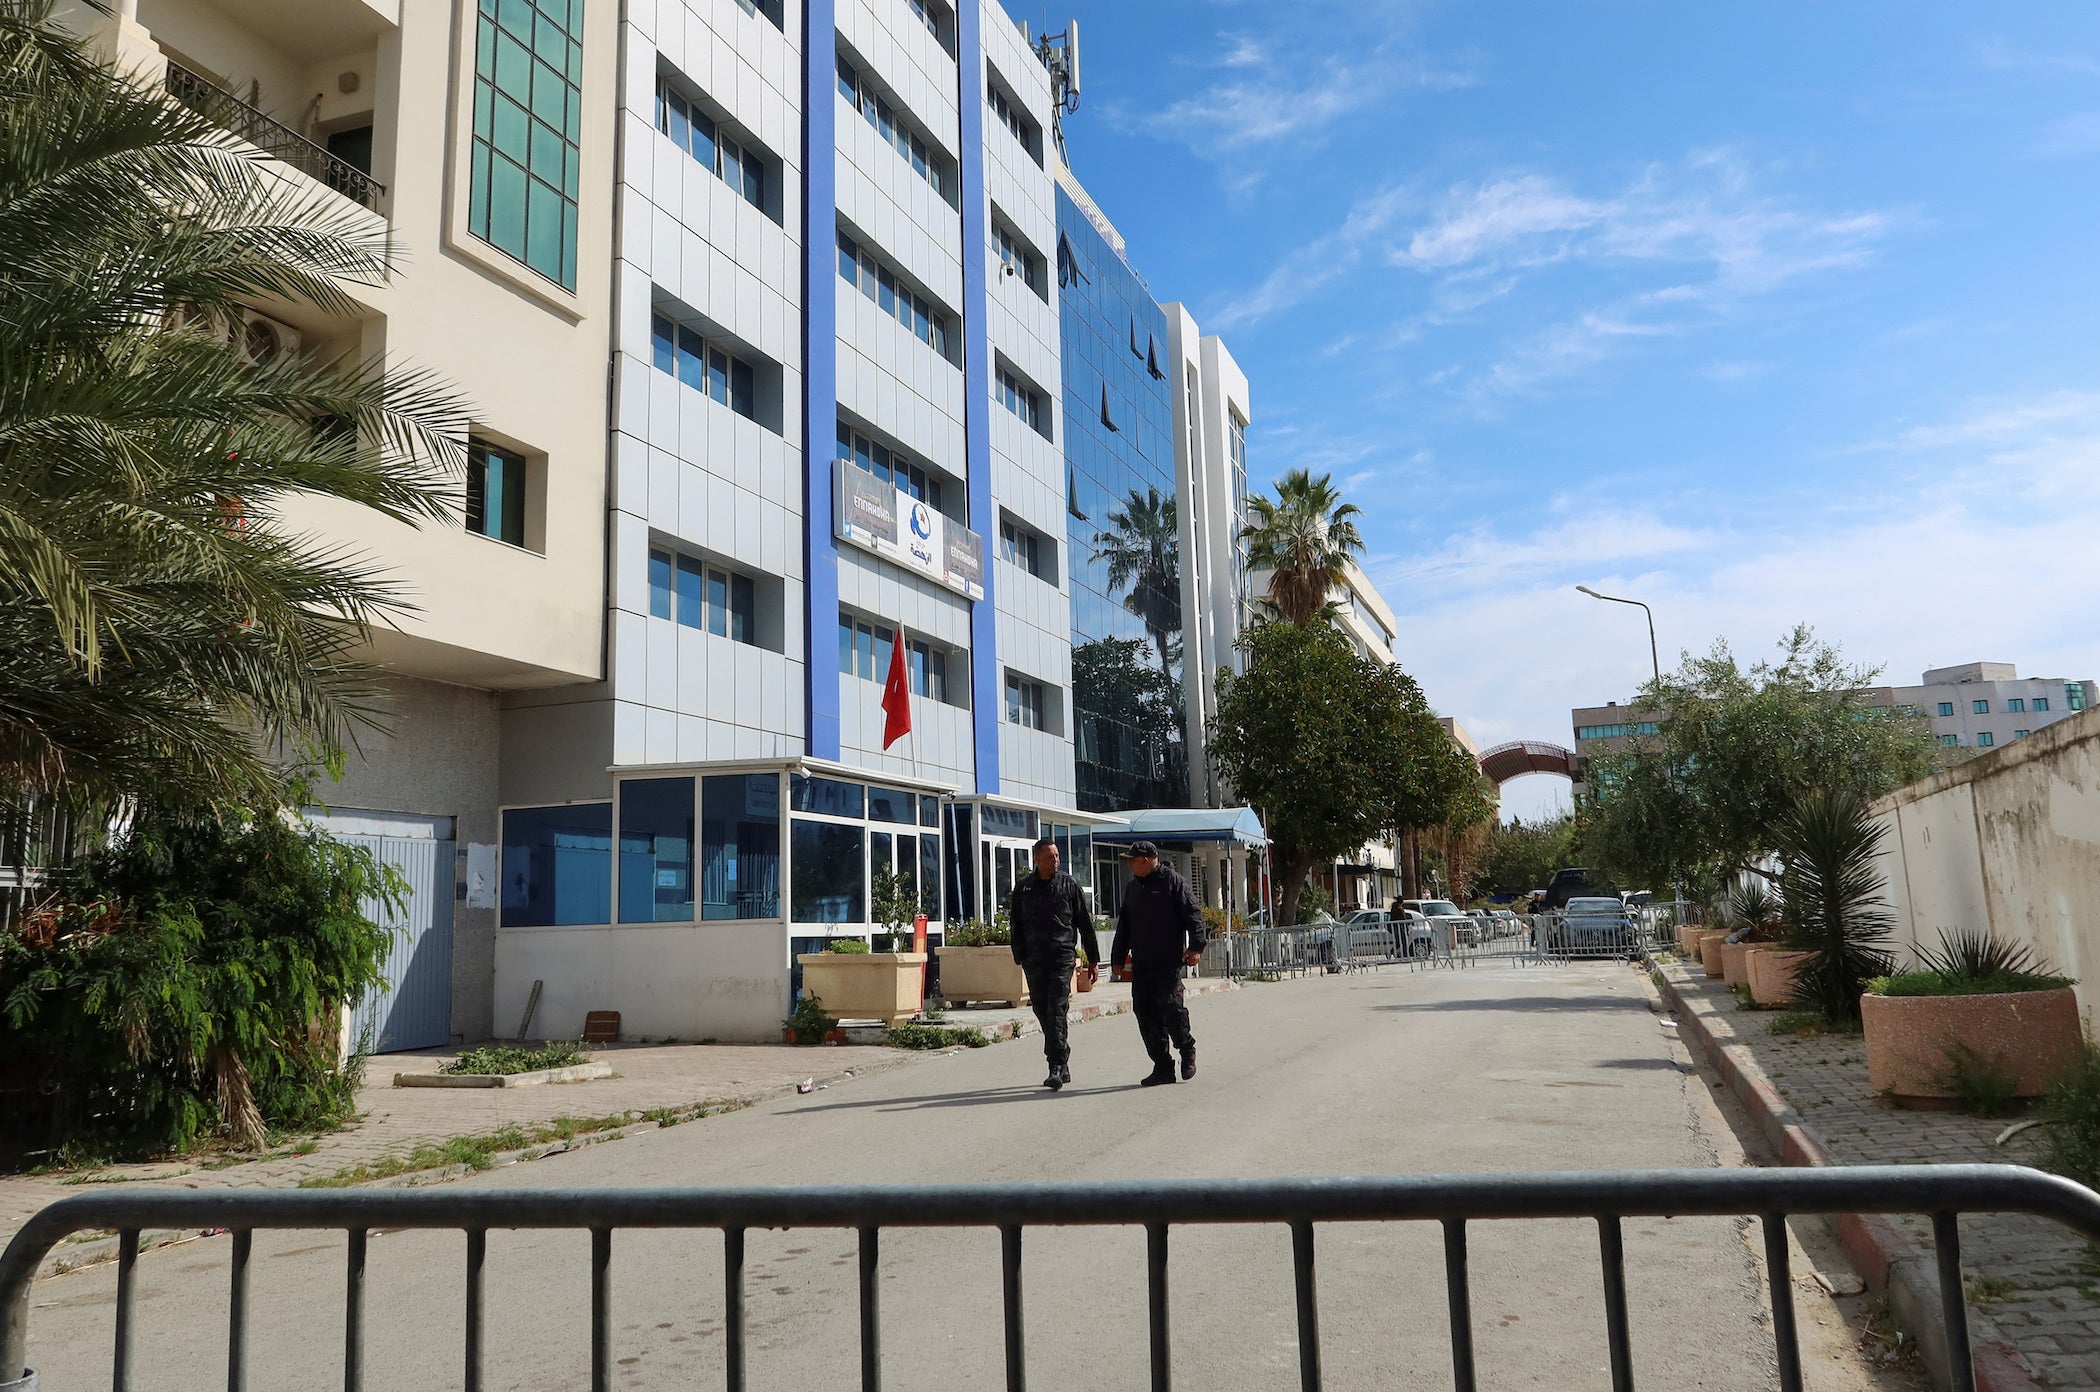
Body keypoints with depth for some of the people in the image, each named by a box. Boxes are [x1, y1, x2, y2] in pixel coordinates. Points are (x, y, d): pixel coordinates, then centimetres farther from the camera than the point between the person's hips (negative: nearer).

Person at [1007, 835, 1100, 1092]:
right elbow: (1016, 925, 12)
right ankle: (1062, 1065, 20)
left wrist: (1093, 960, 6)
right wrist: (1020, 957, 1)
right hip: (1034, 960, 3)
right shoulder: (1023, 888, 9)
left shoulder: (1069, 885, 4)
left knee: (1057, 1013, -12)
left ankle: (1057, 1068, -13)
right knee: (1043, 1013, 7)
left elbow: (1085, 924, 7)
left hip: (1062, 957, -3)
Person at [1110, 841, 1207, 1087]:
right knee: (1145, 1011, 1)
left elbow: (1193, 914, -6)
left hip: (1169, 961, -7)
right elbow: (1124, 926, 25)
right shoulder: (1133, 888, 21)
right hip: (1141, 963, 7)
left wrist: (1195, 946, -16)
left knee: (1169, 1003, -16)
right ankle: (1162, 1067, 8)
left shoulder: (1173, 882, 0)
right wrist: (1118, 956, 22)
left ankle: (1186, 1048, 10)